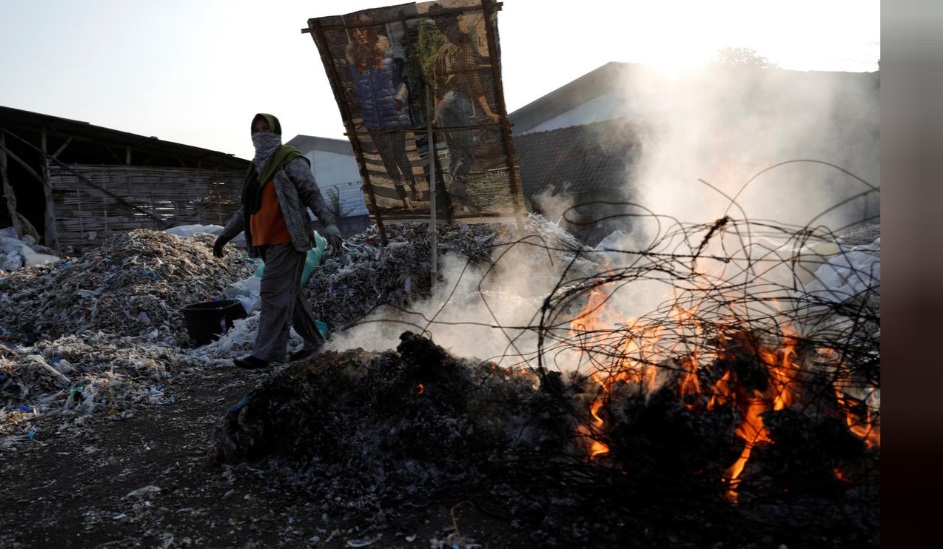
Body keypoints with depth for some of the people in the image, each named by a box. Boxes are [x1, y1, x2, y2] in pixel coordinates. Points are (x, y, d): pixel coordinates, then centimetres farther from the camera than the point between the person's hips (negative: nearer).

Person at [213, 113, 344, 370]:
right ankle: (313, 340, 25)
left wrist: (329, 224, -23)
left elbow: (313, 195, -10)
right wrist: (225, 234, 24)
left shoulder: (291, 161, -6)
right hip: (267, 241, 9)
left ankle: (266, 353, -8)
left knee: (274, 293, -11)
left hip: (287, 240, -8)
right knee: (289, 293, 13)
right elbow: (247, 208, 25)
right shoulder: (257, 166, 19)